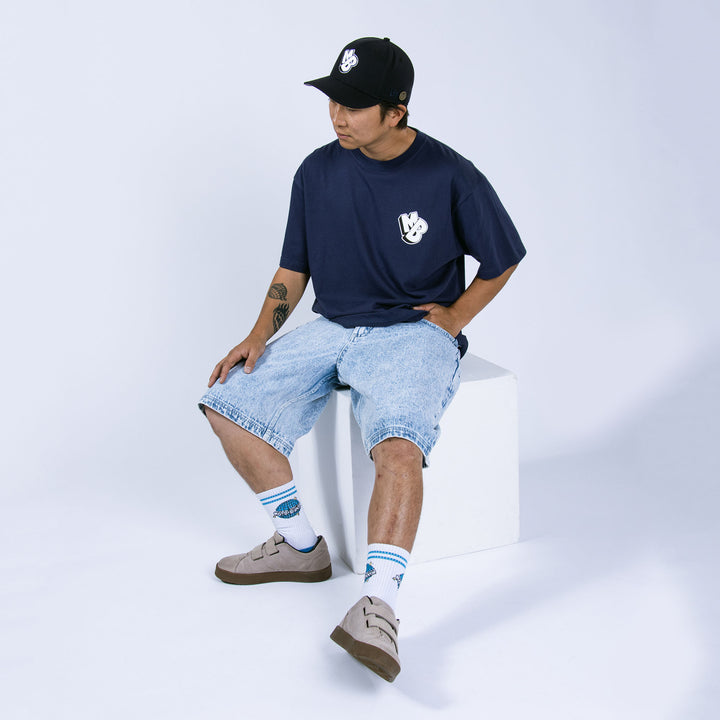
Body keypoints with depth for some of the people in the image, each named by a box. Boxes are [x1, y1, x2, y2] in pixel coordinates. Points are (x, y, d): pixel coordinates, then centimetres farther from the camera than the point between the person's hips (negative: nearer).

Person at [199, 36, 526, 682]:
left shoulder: (450, 176, -8)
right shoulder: (318, 173, 3)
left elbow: (502, 262, 5)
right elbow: (294, 268, 12)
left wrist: (451, 320, -5)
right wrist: (260, 335, -1)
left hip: (414, 334, -5)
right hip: (332, 328, 6)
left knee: (397, 446, -34)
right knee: (229, 404, -9)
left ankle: (379, 606, -36)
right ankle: (301, 544, 5)